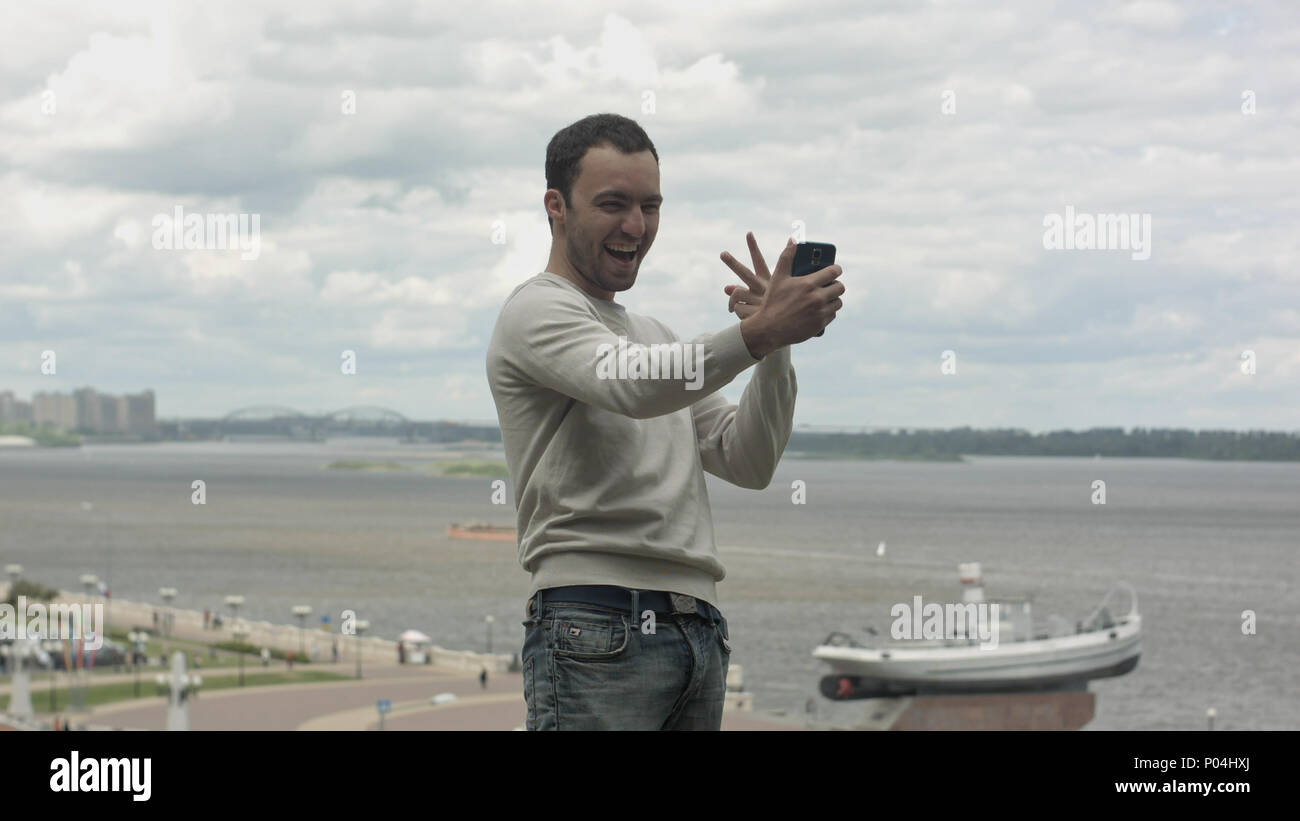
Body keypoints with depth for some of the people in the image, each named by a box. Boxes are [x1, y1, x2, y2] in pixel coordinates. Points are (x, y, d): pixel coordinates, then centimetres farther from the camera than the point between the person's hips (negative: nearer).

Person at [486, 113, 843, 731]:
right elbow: (631, 385, -21)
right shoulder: (538, 310, 1)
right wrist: (757, 334, -31)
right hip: (597, 626, -8)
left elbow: (747, 463, 17)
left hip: (698, 632, 8)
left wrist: (777, 345, 2)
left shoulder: (654, 334, 27)